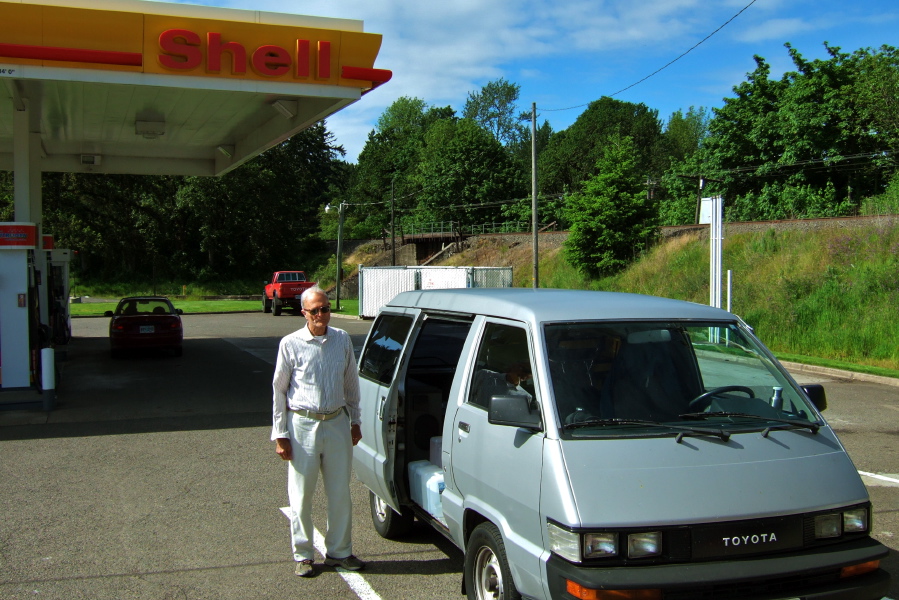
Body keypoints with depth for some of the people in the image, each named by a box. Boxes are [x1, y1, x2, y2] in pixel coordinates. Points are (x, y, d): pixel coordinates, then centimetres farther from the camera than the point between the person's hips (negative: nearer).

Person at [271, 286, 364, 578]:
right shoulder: (291, 344, -5)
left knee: (340, 493, 9)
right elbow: (279, 390, -2)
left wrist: (355, 421, 15)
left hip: (337, 423, 3)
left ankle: (339, 552, 23)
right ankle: (303, 555, 19)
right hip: (303, 425, -3)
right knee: (301, 495, 4)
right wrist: (280, 434, -5)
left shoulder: (343, 340, 4)